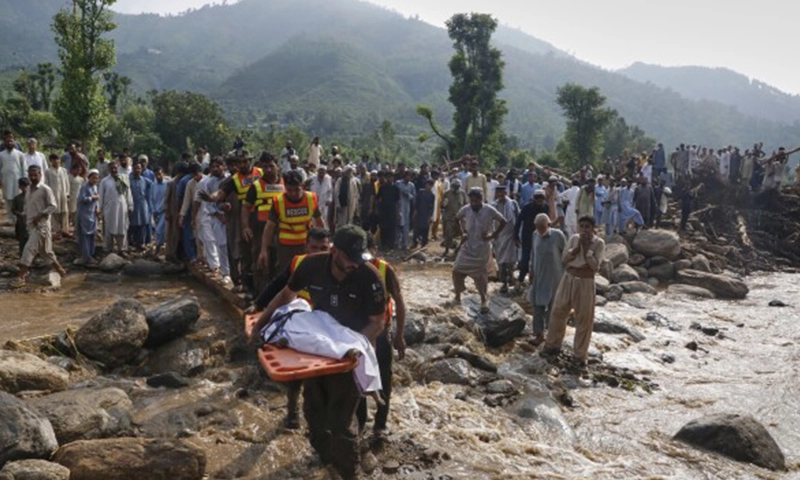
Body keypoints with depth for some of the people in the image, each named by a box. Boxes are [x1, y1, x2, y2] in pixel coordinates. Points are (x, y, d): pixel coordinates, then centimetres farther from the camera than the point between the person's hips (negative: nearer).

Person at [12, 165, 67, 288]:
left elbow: (53, 206, -13)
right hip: (31, 225, 8)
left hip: (41, 225, -8)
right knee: (45, 250, 13)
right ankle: (60, 270, 25)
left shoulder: (45, 189, -10)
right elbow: (27, 205, 22)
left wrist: (39, 215, -21)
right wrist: (26, 217, 8)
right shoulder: (29, 189, 12)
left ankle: (21, 278, -11)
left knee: (28, 250, -12)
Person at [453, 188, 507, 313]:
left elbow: (503, 222, -5)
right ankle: (458, 294, 23)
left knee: (480, 274, 0)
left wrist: (493, 235, -9)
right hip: (468, 246, 3)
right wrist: (462, 232, 5)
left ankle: (484, 300, 14)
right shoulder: (466, 209, -4)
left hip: (482, 247, -3)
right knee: (457, 270, 0)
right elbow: (457, 219, 15)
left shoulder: (489, 210, -13)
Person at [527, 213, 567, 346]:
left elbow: (566, 255, -8)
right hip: (538, 276, 4)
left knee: (553, 305, 9)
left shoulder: (558, 235, -16)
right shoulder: (535, 235, -3)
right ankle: (539, 334, 15)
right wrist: (531, 270, 8)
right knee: (537, 304, 5)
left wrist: (565, 274, -6)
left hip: (554, 276, -4)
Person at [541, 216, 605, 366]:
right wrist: (577, 247, -14)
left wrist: (587, 247, -19)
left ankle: (580, 355, 15)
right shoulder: (574, 238, 2)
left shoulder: (599, 243, -8)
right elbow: (564, 259, -3)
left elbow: (595, 265, -18)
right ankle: (553, 345, 27)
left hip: (585, 283, -4)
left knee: (584, 319, 3)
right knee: (558, 312, 10)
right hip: (568, 279, 4)